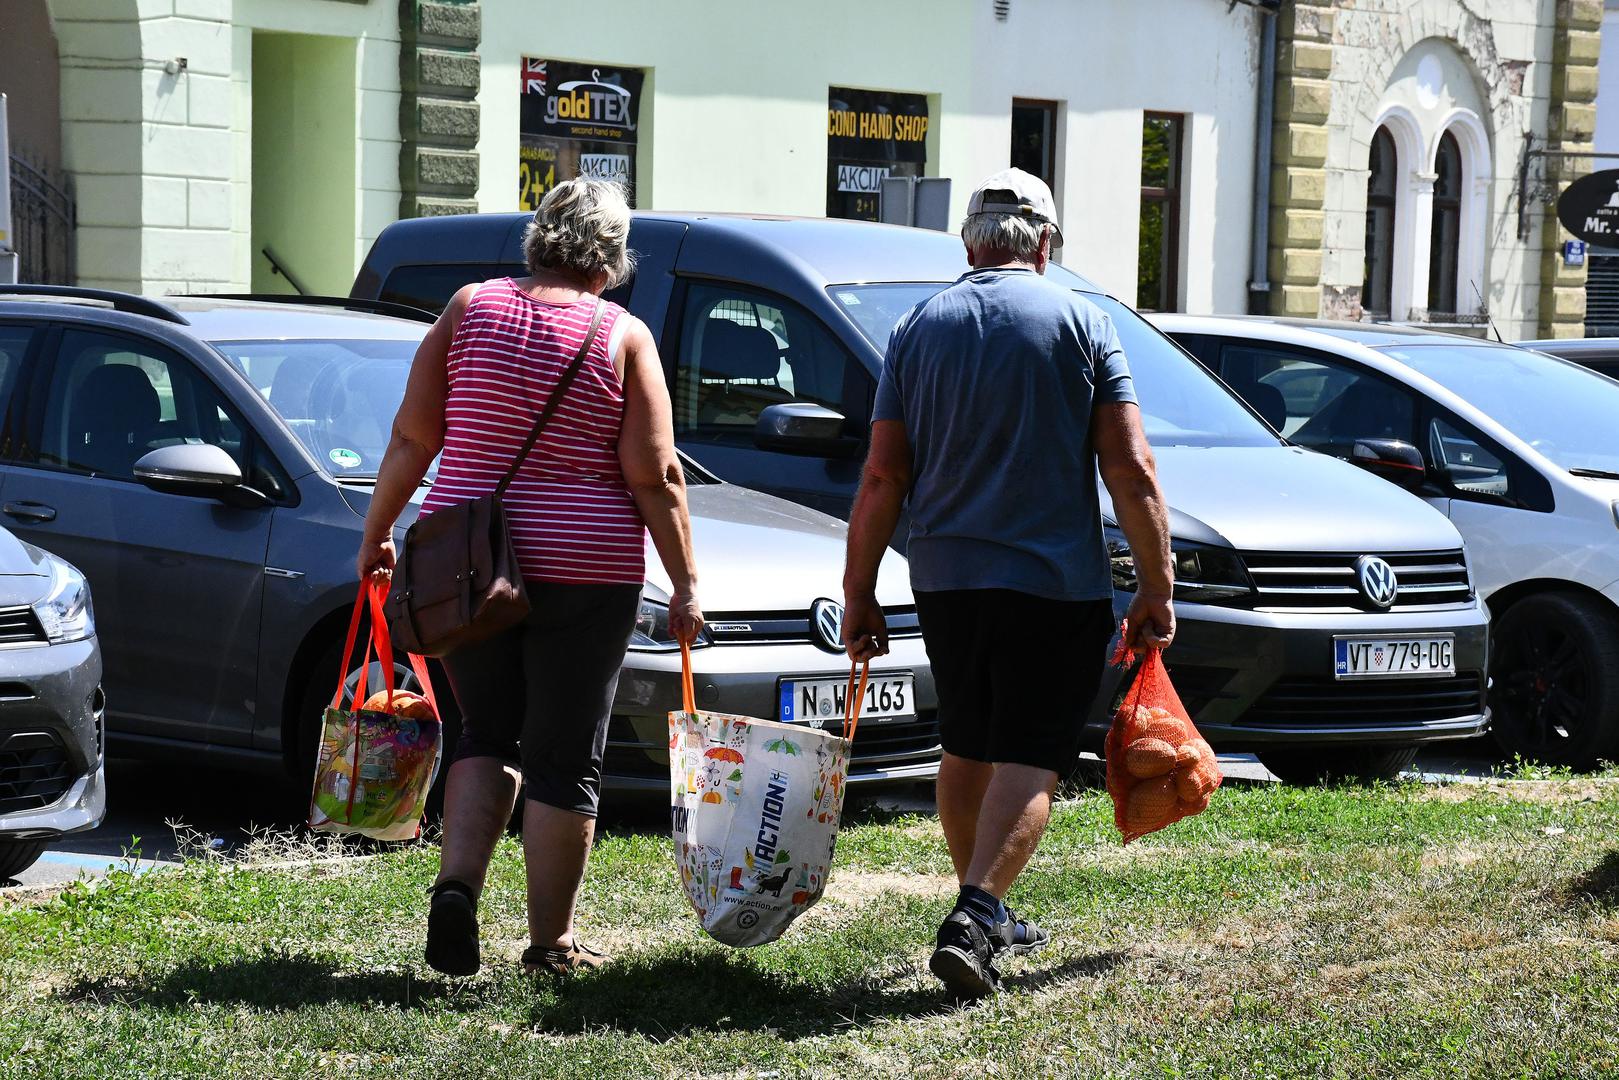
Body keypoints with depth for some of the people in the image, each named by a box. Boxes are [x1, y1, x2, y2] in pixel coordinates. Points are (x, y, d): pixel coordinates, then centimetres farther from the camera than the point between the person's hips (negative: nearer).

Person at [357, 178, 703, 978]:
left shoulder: (470, 307, 1)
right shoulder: (623, 336, -5)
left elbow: (412, 439, 1)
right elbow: (654, 477, -8)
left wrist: (376, 532, 12)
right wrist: (685, 585, -2)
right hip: (582, 572, -2)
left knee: (487, 732, 18)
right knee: (565, 759, 7)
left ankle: (458, 881, -3)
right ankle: (551, 941, 11)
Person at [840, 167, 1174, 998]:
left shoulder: (919, 328, 4)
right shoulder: (1080, 323, -3)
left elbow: (882, 477, 1)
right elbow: (1131, 472, -8)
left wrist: (858, 595, 6)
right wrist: (1157, 588, -2)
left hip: (945, 582, 4)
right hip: (1057, 584, -3)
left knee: (967, 749, 19)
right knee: (1030, 759, -2)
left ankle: (983, 916, 28)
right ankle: (973, 918, -18)